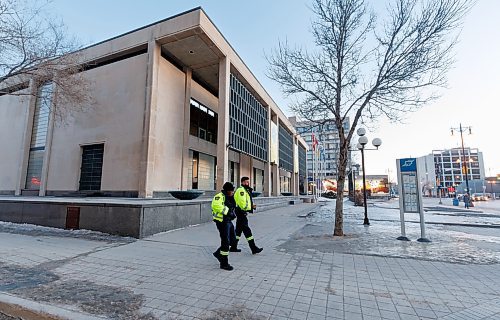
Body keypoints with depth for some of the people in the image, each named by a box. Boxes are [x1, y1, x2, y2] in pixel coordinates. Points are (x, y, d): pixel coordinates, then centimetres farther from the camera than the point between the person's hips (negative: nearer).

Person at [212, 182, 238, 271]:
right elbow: (216, 205, -34)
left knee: (233, 240, 15)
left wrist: (233, 213, 5)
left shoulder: (230, 197, 12)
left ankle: (218, 253, 32)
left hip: (228, 221, 9)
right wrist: (227, 211, -28)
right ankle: (224, 263, 13)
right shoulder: (220, 196, -17)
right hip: (222, 221, -9)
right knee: (226, 241, -2)